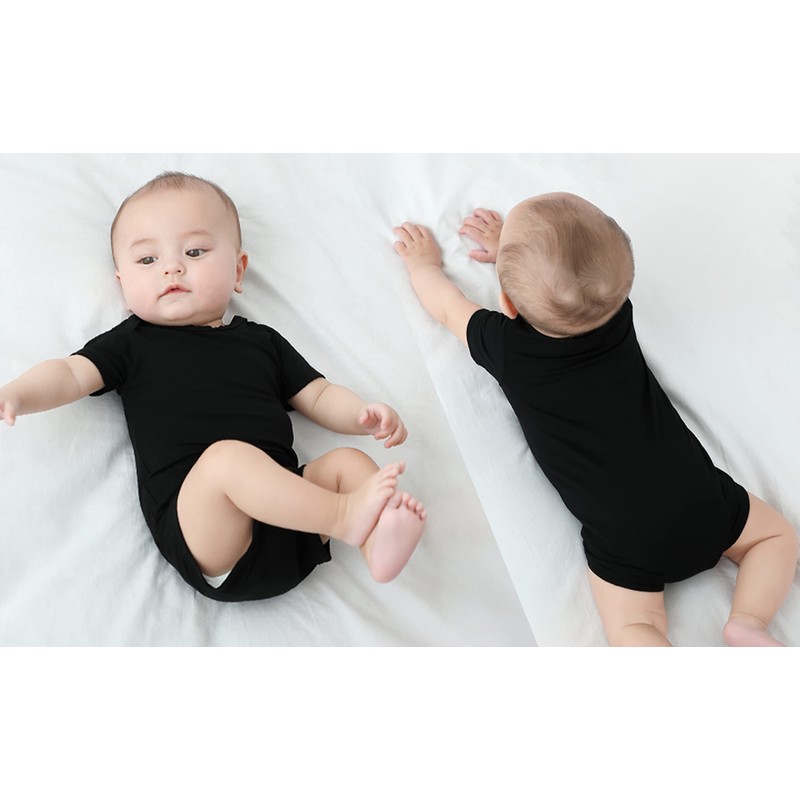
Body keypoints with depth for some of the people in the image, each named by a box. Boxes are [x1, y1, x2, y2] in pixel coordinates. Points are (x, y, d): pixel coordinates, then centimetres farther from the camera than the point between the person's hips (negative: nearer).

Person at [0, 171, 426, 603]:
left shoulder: (262, 341, 24)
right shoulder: (132, 344, 16)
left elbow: (318, 396, 24)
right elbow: (70, 375, 5)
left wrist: (364, 415, 4)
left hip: (288, 507, 5)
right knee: (228, 455, -32)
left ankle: (378, 542, -36)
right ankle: (345, 516, -32)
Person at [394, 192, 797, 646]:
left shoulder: (505, 346, -5)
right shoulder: (615, 309, 3)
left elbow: (446, 306, 17)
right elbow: (569, 271, 28)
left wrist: (424, 262, 35)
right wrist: (515, 251, 39)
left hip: (624, 534, -3)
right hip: (702, 498, 3)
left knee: (633, 629, 6)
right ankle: (748, 622, 3)